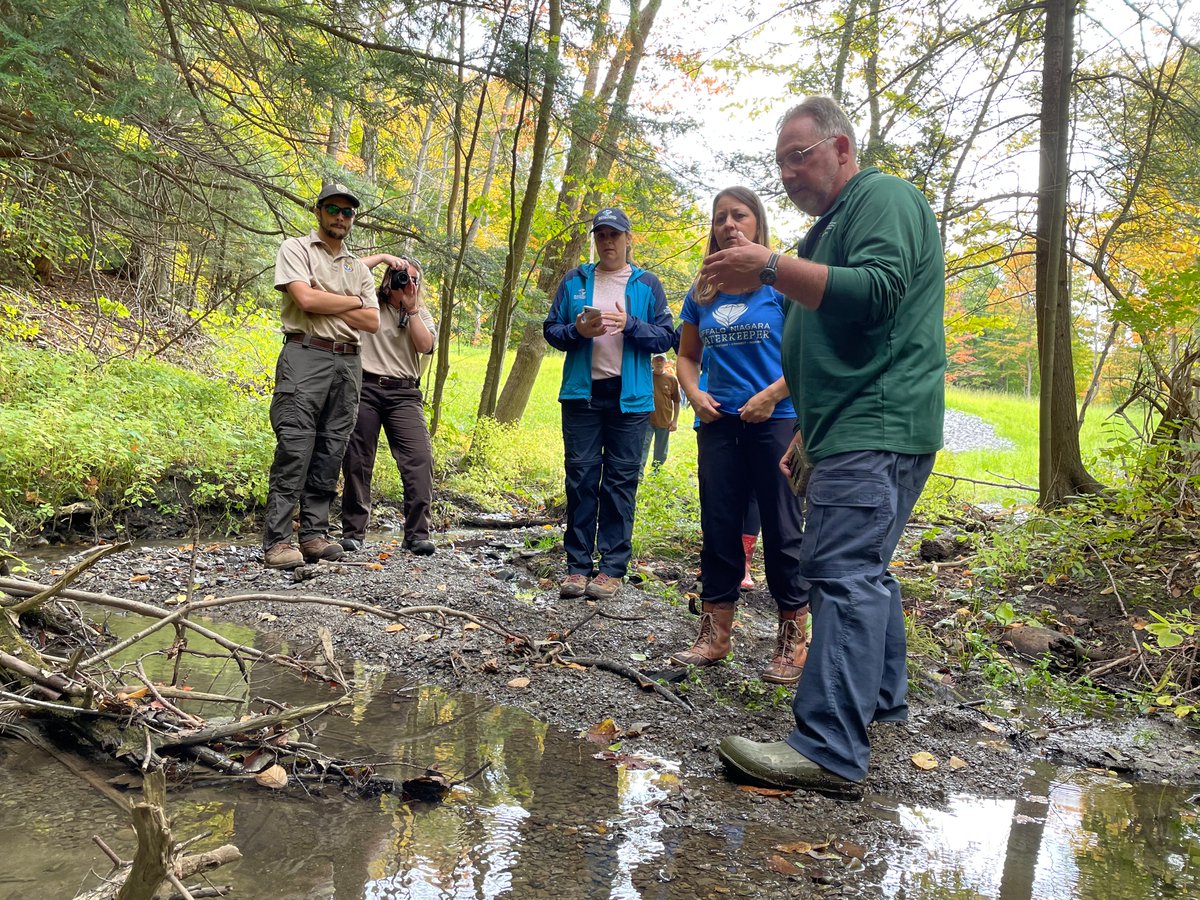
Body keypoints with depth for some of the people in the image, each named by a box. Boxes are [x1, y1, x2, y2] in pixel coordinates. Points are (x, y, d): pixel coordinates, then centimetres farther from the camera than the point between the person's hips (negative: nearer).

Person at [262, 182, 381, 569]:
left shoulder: (359, 267, 22)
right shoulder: (296, 249, 7)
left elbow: (372, 322, 9)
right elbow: (305, 299, -11)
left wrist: (325, 302, -2)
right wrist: (354, 302, 1)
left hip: (348, 363, 6)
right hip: (306, 355, -5)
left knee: (330, 453, 3)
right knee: (294, 450, -12)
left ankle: (315, 534, 8)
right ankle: (277, 541, -11)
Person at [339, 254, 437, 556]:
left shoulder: (421, 315, 16)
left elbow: (425, 345, -3)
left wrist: (411, 308, -4)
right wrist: (382, 257, -3)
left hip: (404, 394, 2)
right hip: (365, 387, -1)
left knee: (420, 460, -12)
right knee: (357, 462, 2)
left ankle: (417, 534, -9)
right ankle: (353, 533, 11)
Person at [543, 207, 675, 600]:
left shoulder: (647, 284, 7)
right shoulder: (574, 280, 11)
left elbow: (665, 337, 3)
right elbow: (551, 329, 10)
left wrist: (630, 325, -14)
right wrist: (577, 330, -11)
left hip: (629, 397, -1)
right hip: (582, 394, 1)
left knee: (621, 482, 1)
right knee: (580, 479, 2)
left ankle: (613, 567, 7)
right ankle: (578, 564, 8)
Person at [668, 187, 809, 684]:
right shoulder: (703, 292, 11)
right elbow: (688, 356, 20)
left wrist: (772, 395, -16)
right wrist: (695, 395, 1)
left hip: (775, 420, -5)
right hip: (719, 422, 5)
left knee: (782, 530, -1)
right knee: (718, 526, 8)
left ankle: (793, 642, 10)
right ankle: (714, 635, 17)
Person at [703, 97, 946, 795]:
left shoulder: (883, 197, -4)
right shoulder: (837, 223, 28)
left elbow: (877, 291, -23)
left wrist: (772, 269, -22)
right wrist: (806, 435, 29)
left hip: (877, 429, -11)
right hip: (860, 430, 11)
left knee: (843, 571, -18)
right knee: (865, 569, 16)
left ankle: (831, 751, -20)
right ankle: (882, 700, 29)